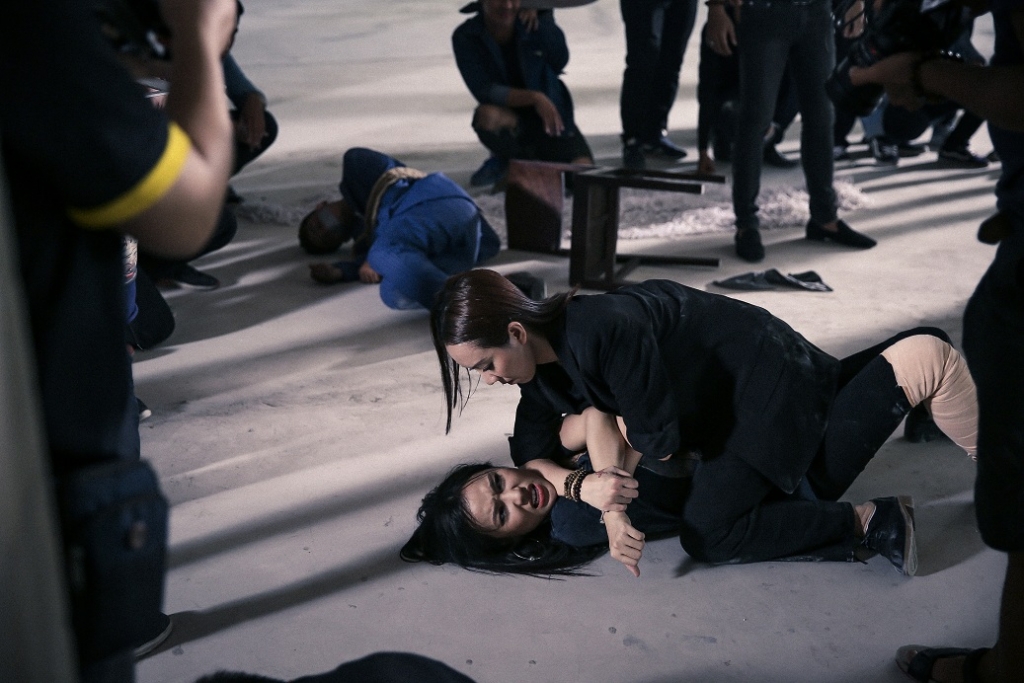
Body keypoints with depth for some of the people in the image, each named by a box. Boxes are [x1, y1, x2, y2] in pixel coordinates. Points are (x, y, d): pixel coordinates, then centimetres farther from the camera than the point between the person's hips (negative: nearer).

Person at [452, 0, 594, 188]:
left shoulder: (536, 20, -8)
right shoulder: (465, 37, -14)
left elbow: (560, 61, -18)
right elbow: (484, 91, -22)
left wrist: (538, 19, -25)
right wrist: (534, 98, -32)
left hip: (552, 118, 1)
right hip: (510, 119, -1)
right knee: (488, 115, -38)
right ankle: (509, 159, -3)